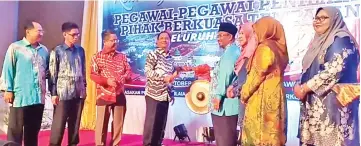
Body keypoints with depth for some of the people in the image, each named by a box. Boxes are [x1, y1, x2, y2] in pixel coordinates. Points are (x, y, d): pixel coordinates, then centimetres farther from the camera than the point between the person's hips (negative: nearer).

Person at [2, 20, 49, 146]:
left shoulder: (44, 50, 12)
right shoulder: (15, 47, -2)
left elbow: (48, 70, 19)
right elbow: (8, 70, -4)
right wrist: (8, 90, -7)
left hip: (39, 97, 5)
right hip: (21, 96, -5)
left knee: (33, 130, 13)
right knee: (15, 130, 2)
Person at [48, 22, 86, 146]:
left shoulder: (80, 50, 10)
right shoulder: (57, 51, -2)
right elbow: (52, 74, -4)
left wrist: (84, 87, 14)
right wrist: (53, 93, -8)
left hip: (79, 93, 4)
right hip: (63, 93, -4)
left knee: (75, 123, 11)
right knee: (59, 124, 0)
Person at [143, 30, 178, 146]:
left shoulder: (171, 59, 15)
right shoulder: (153, 54, -3)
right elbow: (148, 71, -15)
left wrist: (172, 94, 16)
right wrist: (164, 77, -20)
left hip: (165, 95, 6)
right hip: (154, 93, -6)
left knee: (162, 122, 9)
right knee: (151, 121, -6)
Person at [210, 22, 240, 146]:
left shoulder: (230, 52, -12)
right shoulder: (233, 52, 20)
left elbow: (225, 74, -22)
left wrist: (218, 95, -21)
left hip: (224, 104, -10)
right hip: (226, 104, 10)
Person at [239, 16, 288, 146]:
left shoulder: (264, 48, -12)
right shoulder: (278, 48, 13)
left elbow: (257, 75, -13)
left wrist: (244, 93, 0)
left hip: (261, 99, -9)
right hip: (273, 97, 9)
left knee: (258, 135, -4)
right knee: (272, 133, 10)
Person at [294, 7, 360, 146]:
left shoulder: (341, 40, -7)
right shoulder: (320, 41, 20)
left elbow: (334, 70, -20)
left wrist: (304, 88, -15)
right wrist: (300, 86, 4)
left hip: (333, 101, -8)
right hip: (315, 103, 8)